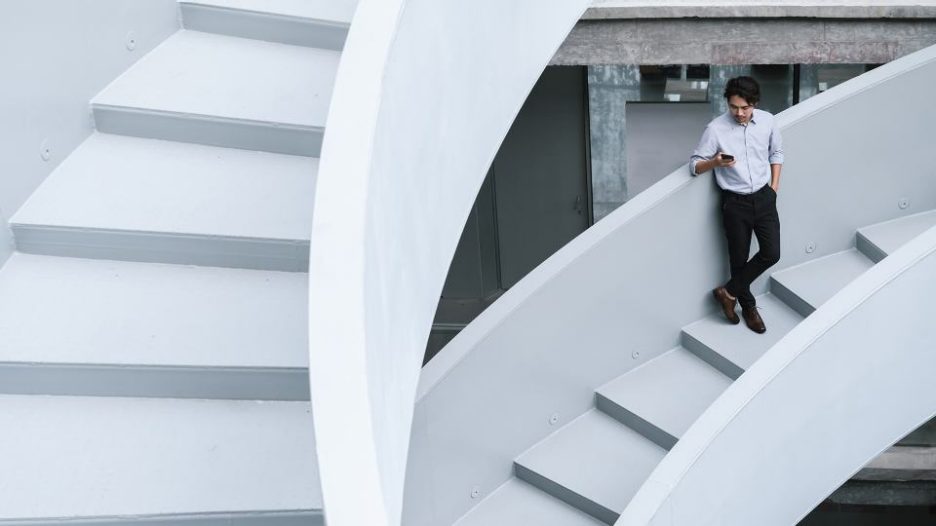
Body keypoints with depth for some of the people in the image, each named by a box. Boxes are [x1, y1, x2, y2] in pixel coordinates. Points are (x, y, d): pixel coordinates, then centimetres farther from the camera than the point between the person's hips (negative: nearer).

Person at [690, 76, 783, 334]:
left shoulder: (768, 121, -4)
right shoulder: (715, 128, -14)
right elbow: (694, 165, -9)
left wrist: (774, 186, 6)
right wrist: (715, 162, -29)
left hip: (764, 197, 3)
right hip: (735, 202, -3)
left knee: (771, 254, -4)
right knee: (739, 258, 7)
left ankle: (729, 292, 14)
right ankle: (749, 307, 29)